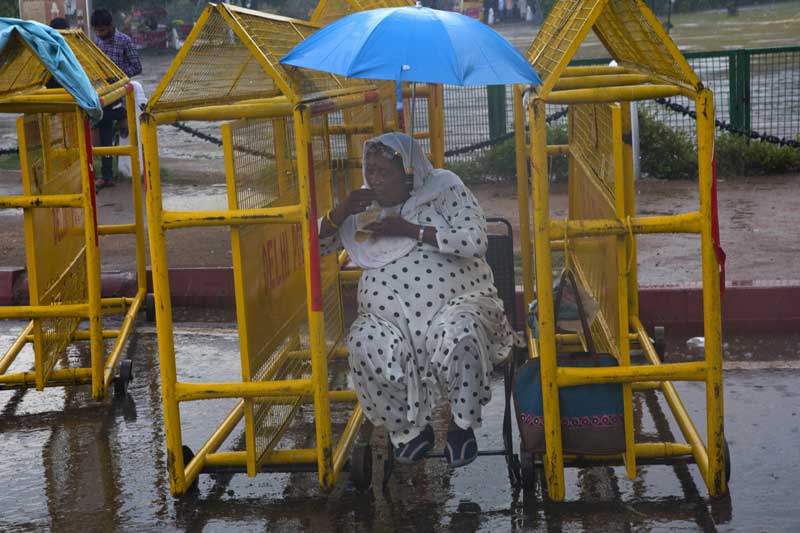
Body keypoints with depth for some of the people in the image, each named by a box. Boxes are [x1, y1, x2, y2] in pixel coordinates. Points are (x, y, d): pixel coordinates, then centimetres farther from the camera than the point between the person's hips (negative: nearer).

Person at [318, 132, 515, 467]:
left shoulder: (443, 189, 2)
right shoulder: (364, 205, 14)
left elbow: (476, 241, -11)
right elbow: (316, 244, 14)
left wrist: (412, 230, -14)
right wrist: (342, 212, -6)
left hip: (456, 301, -2)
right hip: (387, 318, 3)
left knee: (459, 335, -37)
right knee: (364, 347, -30)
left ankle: (461, 425, -11)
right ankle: (410, 428, -7)